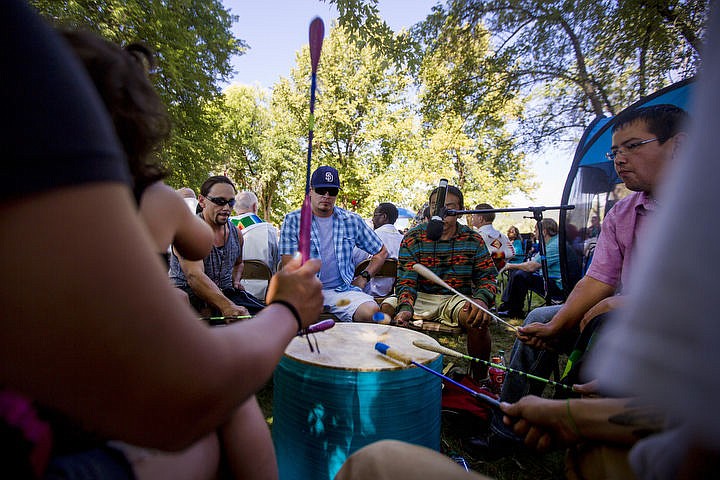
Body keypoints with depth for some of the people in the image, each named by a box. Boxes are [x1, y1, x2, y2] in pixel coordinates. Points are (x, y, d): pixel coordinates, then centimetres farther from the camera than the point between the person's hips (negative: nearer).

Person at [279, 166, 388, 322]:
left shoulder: (352, 220, 10)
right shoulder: (293, 220, 4)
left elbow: (381, 252, 20)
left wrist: (364, 277, 8)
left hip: (343, 289, 2)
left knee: (372, 312, -27)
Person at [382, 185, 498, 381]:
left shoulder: (473, 240, -1)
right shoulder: (413, 238, -6)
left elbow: (487, 276, -1)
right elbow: (406, 280, -13)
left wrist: (481, 299, -25)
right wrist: (405, 308, -34)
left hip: (457, 297, 1)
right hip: (420, 296, 0)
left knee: (478, 319, -31)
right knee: (385, 309, -27)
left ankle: (479, 381, -4)